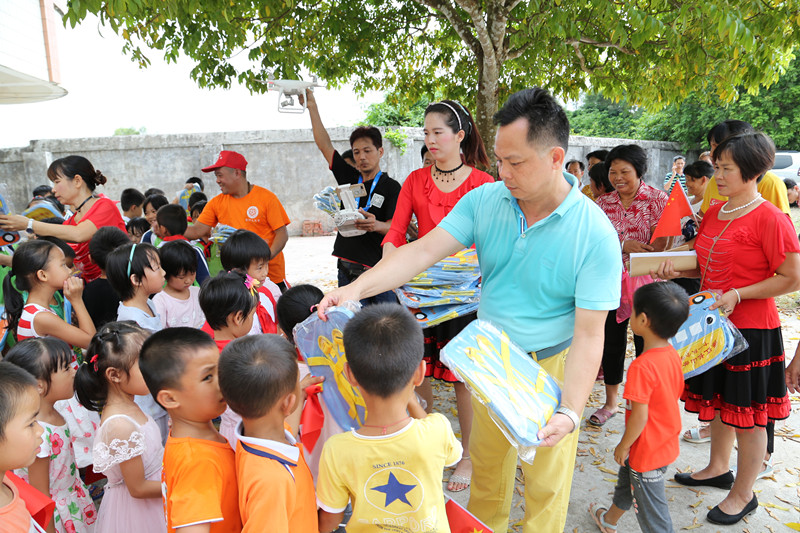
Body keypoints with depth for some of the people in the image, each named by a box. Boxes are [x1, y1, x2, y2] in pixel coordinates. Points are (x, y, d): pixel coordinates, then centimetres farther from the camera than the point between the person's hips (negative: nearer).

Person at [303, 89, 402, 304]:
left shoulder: (391, 187, -2)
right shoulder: (349, 178, 13)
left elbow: (395, 226, -14)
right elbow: (325, 146, 12)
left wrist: (376, 225, -36)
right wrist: (312, 106, 10)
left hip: (378, 269, -4)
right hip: (346, 269, 5)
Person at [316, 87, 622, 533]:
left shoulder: (596, 234, -21)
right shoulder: (484, 200, -10)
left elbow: (589, 335, -20)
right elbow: (425, 250, -16)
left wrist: (571, 412, -29)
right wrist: (358, 287, -29)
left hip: (551, 365, -3)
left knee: (546, 480, 14)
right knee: (486, 462, 23)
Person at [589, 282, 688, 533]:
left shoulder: (642, 367, -32)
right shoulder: (672, 354, -6)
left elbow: (639, 416, -28)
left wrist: (623, 446, -11)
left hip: (648, 452, -9)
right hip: (668, 443, 9)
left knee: (651, 509, 9)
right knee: (627, 481, 31)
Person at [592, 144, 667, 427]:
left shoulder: (657, 199, -5)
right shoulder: (602, 203, 6)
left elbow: (659, 244, -11)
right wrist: (624, 244, -19)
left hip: (644, 282, -3)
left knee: (645, 341, 6)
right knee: (612, 340, 11)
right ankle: (611, 402, 26)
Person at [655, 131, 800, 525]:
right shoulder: (714, 212, 8)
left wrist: (737, 295, -21)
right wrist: (678, 270, 0)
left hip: (751, 330, -7)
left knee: (747, 413, 7)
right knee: (718, 400, 21)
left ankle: (743, 494, 24)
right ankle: (718, 468, 41)